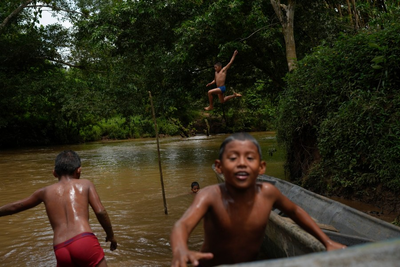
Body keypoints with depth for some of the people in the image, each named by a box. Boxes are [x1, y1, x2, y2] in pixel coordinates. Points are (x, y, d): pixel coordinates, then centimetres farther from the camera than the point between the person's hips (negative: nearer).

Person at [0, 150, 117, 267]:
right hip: (85, 242, -3)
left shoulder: (45, 192, 20)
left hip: (61, 250, 3)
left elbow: (15, 207, 33)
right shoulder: (85, 184, 13)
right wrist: (111, 235, 16)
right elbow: (100, 212, 3)